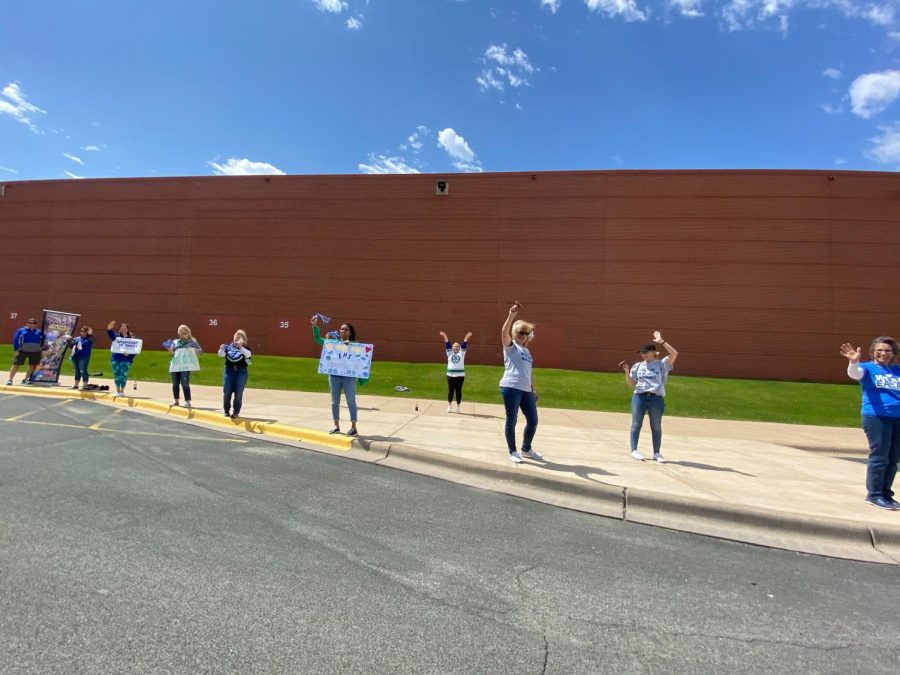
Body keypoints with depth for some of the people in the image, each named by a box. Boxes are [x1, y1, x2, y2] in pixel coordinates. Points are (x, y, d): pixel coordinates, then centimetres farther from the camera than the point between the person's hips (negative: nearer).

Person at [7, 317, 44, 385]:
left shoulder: (39, 332, 9)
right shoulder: (21, 330, 2)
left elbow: (43, 342, 12)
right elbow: (15, 340, 0)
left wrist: (42, 350, 2)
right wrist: (16, 349, -8)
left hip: (35, 352, 2)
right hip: (22, 351, -2)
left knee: (32, 366, 6)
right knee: (16, 365, -3)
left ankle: (25, 379, 18)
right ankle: (10, 380, 2)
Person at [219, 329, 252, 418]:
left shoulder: (245, 349, 5)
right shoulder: (229, 347, 8)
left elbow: (248, 355, -16)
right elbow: (221, 354, -6)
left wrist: (241, 347, -30)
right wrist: (222, 349, -27)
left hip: (241, 372, -1)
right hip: (229, 371, 1)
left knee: (238, 393, 0)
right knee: (227, 393, 3)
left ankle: (236, 412, 8)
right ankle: (227, 411, 18)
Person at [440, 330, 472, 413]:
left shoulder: (462, 353, 9)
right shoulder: (449, 352, 10)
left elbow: (464, 345, -3)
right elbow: (447, 344, -1)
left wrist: (466, 337, -16)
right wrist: (445, 336, -13)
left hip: (460, 375, 0)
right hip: (450, 375, 1)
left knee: (458, 391, 3)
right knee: (450, 391, 5)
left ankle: (458, 406, 11)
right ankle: (449, 406, 15)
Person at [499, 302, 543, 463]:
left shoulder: (527, 350, 21)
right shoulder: (510, 346, 1)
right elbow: (504, 332, -20)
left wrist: (533, 390, 21)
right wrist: (511, 315, -31)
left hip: (526, 390, 7)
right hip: (511, 388, -7)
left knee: (533, 421, 11)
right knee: (511, 421, 1)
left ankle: (526, 449, 30)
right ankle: (513, 452, 16)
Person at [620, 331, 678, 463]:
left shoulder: (662, 364, 3)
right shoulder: (637, 366, 10)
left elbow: (674, 354, -14)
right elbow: (631, 384, 11)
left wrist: (661, 341, -13)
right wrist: (627, 371, -4)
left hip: (657, 398, -2)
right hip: (639, 397, 2)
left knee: (656, 426, 7)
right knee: (636, 424, 3)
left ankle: (656, 453, 18)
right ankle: (634, 450, 11)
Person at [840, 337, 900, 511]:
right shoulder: (868, 368, 1)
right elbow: (855, 374, -21)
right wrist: (853, 362, -41)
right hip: (876, 418, -5)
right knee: (879, 457, -4)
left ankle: (886, 494, 22)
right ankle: (874, 495, 5)